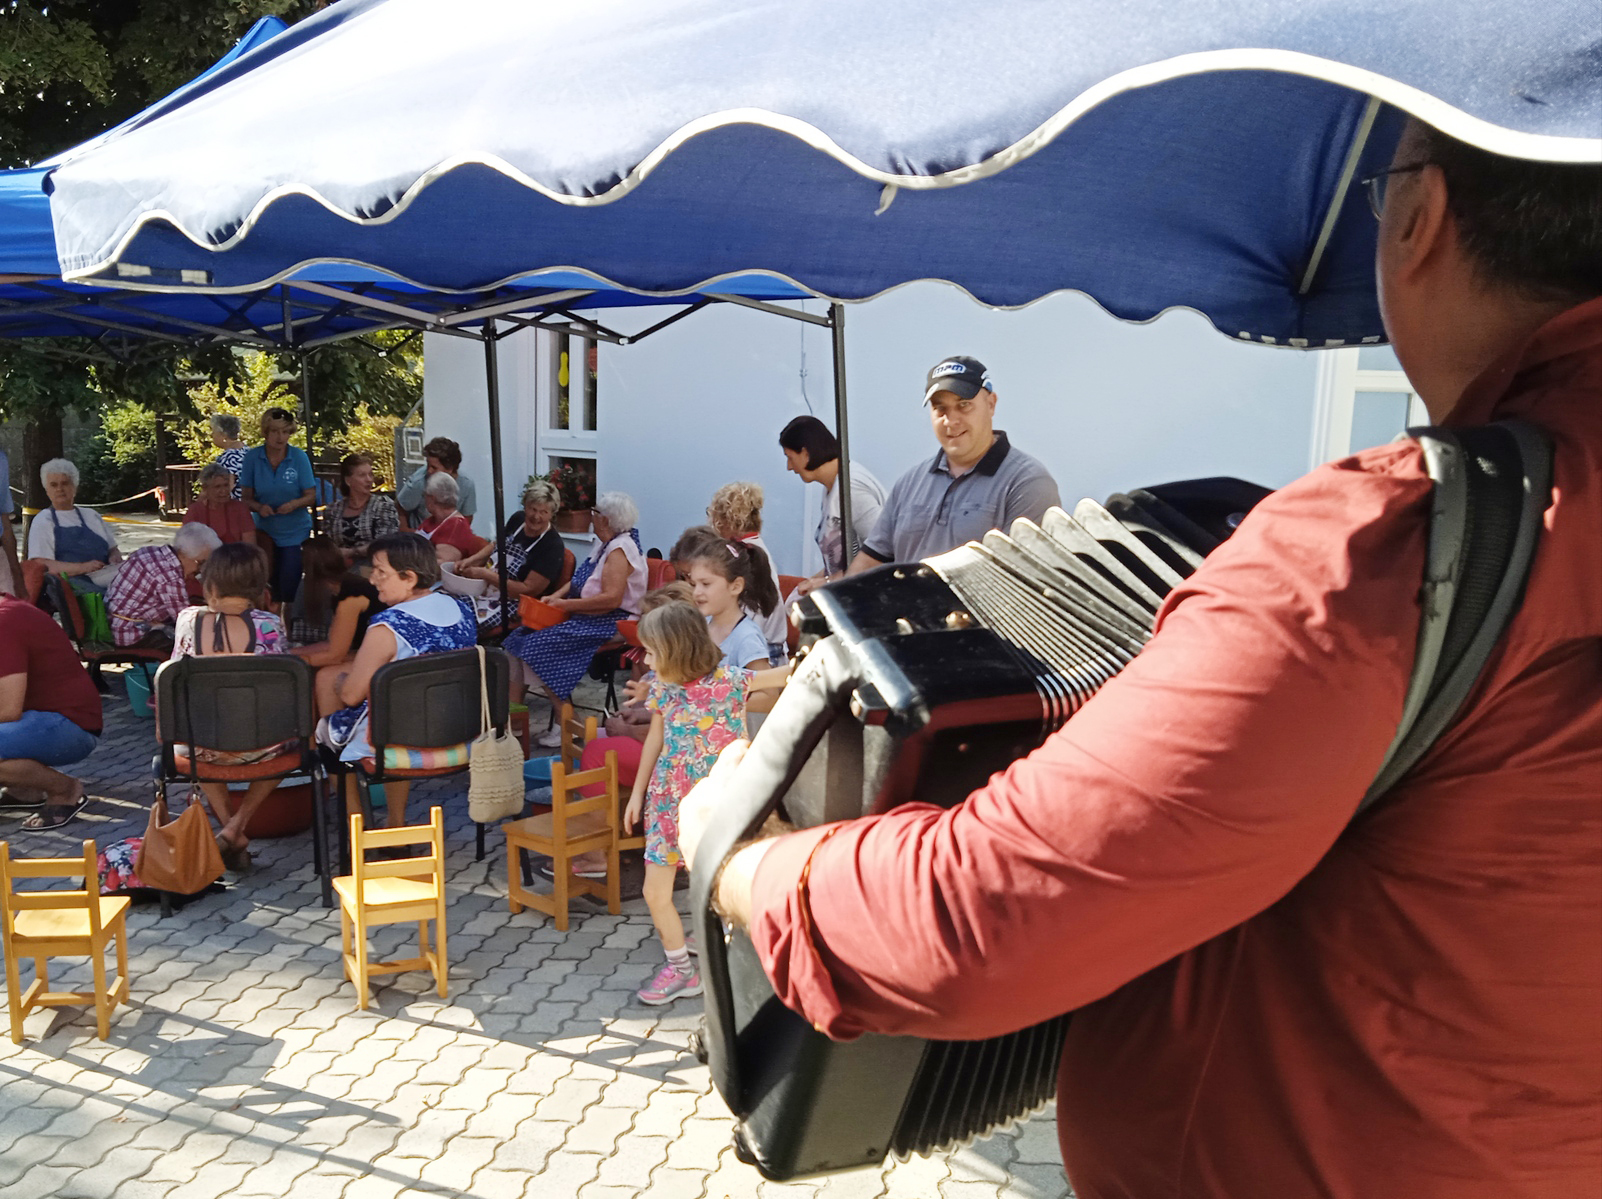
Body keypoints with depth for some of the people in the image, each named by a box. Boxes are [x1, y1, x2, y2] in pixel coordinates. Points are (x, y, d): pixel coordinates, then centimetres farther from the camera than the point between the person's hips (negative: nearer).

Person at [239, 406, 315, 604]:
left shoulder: (299, 457, -9)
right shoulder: (252, 457, -5)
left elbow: (311, 495, -6)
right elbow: (246, 497, -2)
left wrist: (295, 503, -26)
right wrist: (259, 507, -23)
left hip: (295, 533, -2)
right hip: (265, 531, 2)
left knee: (289, 588, -3)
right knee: (269, 587, 9)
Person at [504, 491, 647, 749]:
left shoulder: (620, 549, -16)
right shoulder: (605, 544, 16)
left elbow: (611, 598, -25)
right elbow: (580, 579, 22)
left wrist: (566, 604, -19)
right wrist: (556, 596, 3)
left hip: (608, 623, -10)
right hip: (586, 617, 10)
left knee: (539, 646, -20)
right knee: (523, 637, -1)